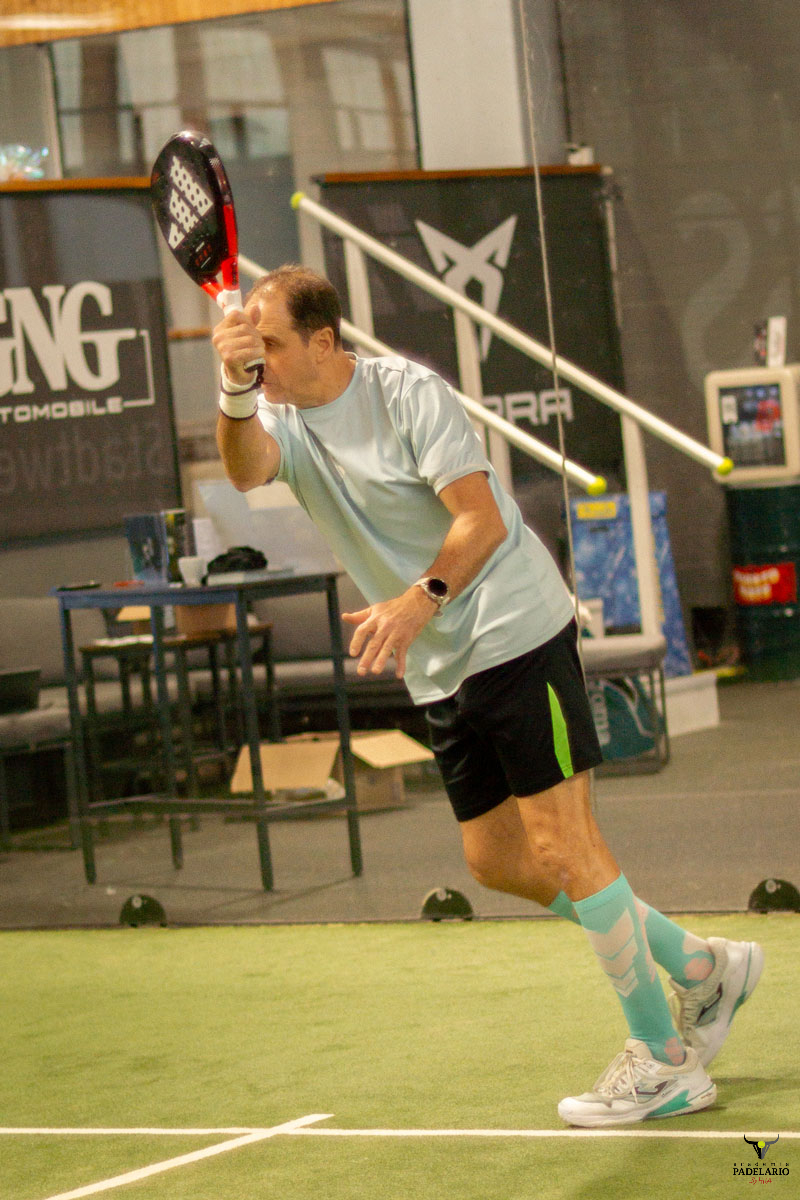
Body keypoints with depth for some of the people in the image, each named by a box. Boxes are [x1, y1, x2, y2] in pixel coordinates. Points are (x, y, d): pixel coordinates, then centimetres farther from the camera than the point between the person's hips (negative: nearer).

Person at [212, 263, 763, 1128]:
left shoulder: (408, 392, -13)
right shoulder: (282, 418, 4)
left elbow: (481, 520, -19)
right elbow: (246, 471, -20)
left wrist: (421, 600, -35)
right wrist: (235, 392, -40)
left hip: (517, 634, -8)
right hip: (441, 670, 8)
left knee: (560, 844, -9)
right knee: (495, 861, 8)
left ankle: (664, 1060, 1)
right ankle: (700, 967, 21)